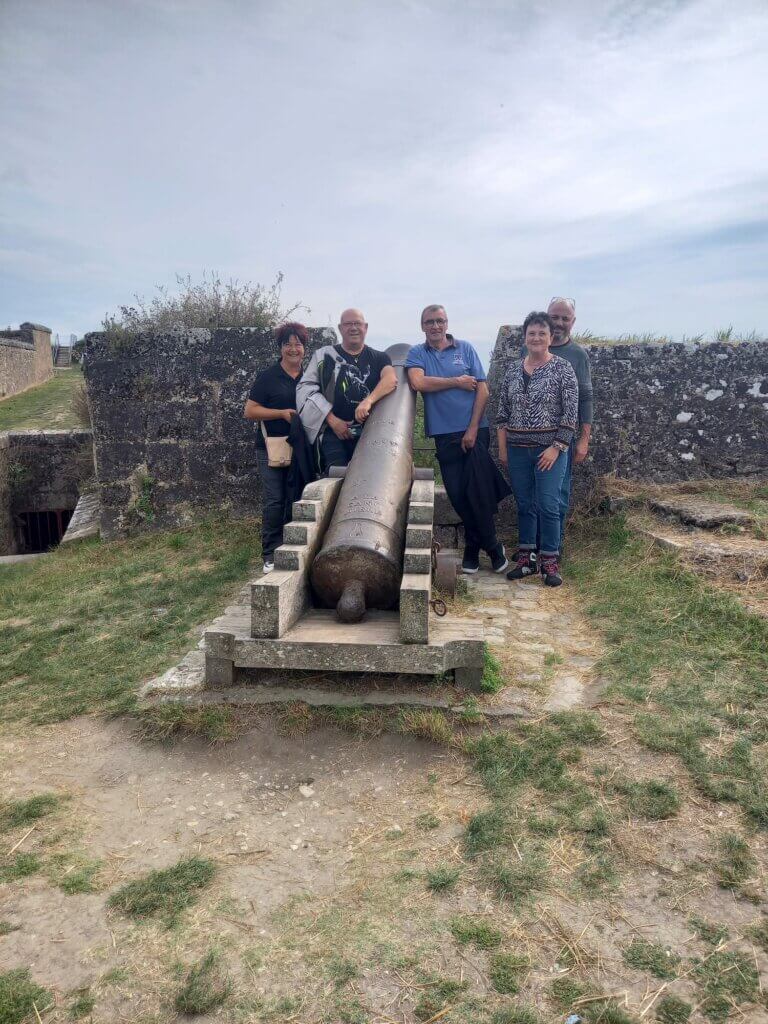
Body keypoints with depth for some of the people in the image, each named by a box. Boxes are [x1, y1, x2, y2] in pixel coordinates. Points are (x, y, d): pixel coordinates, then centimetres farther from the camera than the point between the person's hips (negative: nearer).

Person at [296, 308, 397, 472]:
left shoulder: (378, 358, 13)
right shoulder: (324, 356, 12)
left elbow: (391, 379, -7)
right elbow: (306, 387, 6)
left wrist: (369, 401, -26)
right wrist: (332, 420, -4)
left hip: (370, 433, 1)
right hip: (333, 433, -1)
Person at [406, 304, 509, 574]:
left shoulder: (465, 349, 5)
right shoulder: (417, 353, 7)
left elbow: (482, 390, 0)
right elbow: (418, 382, -13)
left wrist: (472, 429, -8)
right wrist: (457, 382, -8)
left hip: (474, 431, -1)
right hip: (444, 434, 1)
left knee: (479, 493, -3)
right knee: (457, 494, 4)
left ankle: (490, 545, 15)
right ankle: (477, 546, 21)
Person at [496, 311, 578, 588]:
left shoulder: (562, 368, -4)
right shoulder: (513, 368, 8)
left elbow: (570, 412, -7)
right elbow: (503, 411, 10)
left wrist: (557, 447, -12)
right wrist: (502, 447, 6)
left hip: (550, 448, -4)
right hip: (517, 449, 4)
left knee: (548, 505, -4)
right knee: (524, 504, 10)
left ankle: (550, 562, 8)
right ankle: (525, 559, 20)